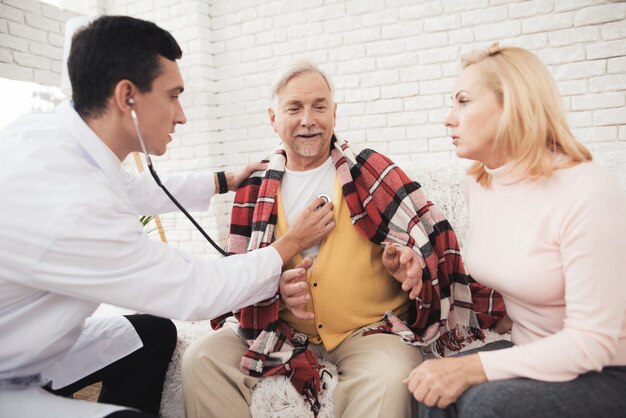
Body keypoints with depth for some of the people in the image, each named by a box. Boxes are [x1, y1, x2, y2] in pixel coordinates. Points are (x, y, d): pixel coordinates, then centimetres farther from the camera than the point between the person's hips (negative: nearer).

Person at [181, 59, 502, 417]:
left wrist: (410, 261, -25)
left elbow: (432, 235, -2)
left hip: (370, 331, -2)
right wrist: (275, 289, -17)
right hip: (283, 333, 3)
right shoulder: (256, 189, 5)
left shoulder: (370, 172, -3)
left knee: (390, 378, -33)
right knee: (202, 358, -13)